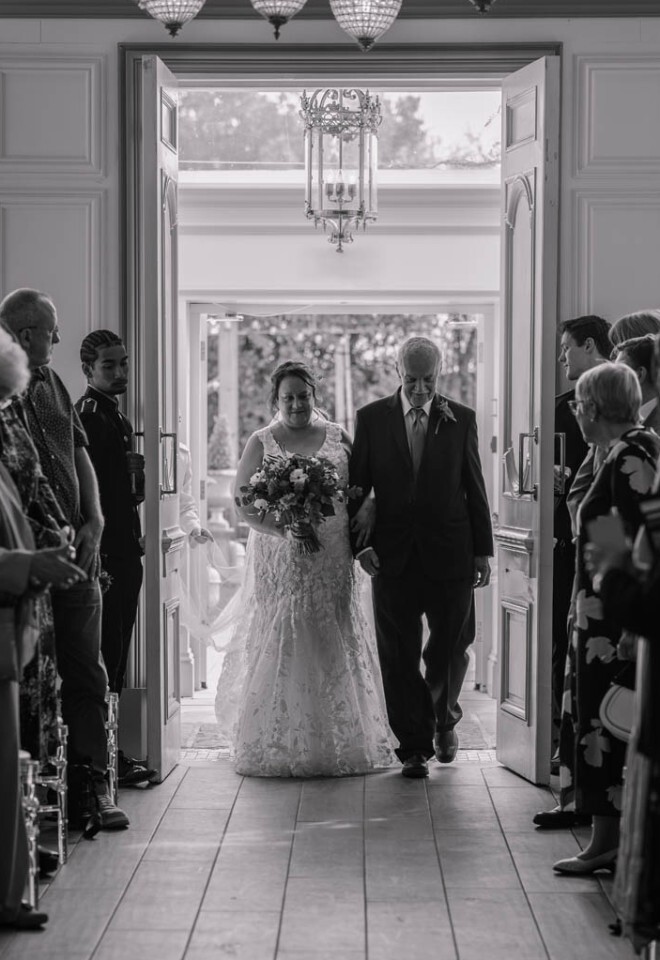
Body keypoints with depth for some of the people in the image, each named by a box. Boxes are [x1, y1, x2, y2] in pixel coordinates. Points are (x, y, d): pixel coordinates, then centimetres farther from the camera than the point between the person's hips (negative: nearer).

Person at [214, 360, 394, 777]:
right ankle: (278, 744, 7)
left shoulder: (338, 439, 8)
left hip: (331, 563, 2)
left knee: (334, 646, 4)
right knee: (279, 645, -1)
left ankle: (341, 741, 12)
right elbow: (243, 503, -4)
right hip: (279, 564, -2)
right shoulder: (262, 444, 3)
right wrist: (284, 530, -18)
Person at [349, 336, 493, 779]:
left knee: (451, 648, 6)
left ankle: (444, 719, 34)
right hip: (393, 556, 0)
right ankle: (415, 747, 11)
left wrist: (483, 551, 3)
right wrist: (360, 543, -5)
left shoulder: (461, 419, 3)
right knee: (399, 656, 2)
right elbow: (357, 486, 6)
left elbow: (475, 488, 5)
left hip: (450, 554, 0)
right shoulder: (372, 418, 3)